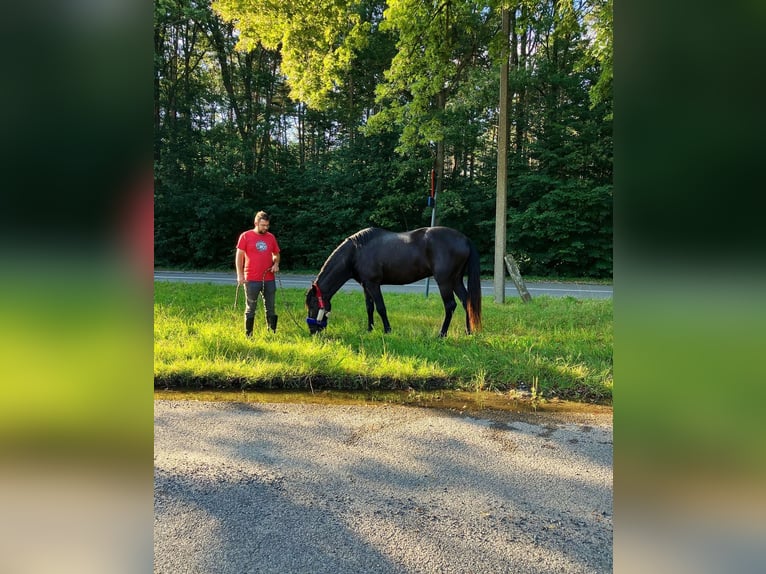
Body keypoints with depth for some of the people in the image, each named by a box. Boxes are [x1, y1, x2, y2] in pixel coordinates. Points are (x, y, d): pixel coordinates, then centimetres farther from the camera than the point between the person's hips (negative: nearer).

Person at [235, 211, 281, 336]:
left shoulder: (271, 237, 8)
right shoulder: (245, 236, -3)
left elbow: (276, 254, 20)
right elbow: (239, 256, -3)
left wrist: (276, 264, 0)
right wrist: (240, 275, -9)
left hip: (269, 279, 4)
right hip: (252, 280, -4)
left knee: (270, 308, 8)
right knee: (251, 308, 5)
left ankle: (273, 333, 16)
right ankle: (248, 334, 12)